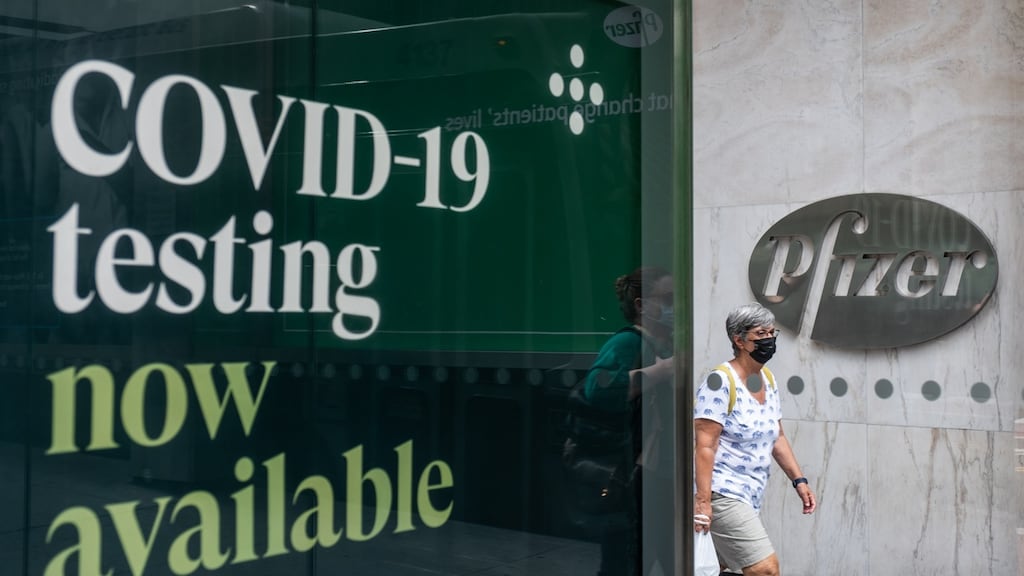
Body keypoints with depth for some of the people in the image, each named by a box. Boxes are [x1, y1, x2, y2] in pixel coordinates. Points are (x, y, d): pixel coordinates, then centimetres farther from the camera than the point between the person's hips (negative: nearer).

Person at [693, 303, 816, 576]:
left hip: (747, 496, 9)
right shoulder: (720, 382, -15)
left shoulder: (768, 379, 11)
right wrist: (702, 499, -24)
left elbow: (777, 437, 19)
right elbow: (704, 445, -19)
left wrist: (799, 480, 11)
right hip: (721, 493, -9)